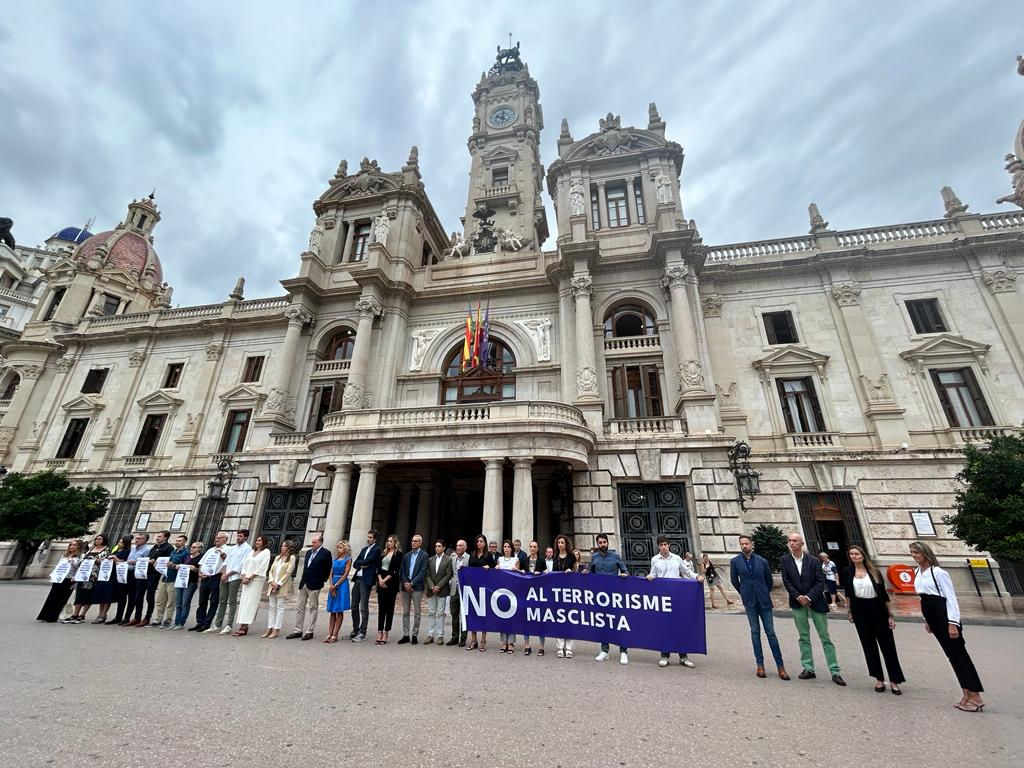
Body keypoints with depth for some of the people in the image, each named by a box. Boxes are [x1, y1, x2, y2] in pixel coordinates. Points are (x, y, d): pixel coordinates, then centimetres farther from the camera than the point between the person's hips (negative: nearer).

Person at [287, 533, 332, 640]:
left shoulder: (325, 553, -10)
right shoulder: (308, 552, 13)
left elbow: (328, 569, -7)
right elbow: (306, 567, 19)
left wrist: (322, 580, -4)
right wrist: (303, 580, 12)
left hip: (314, 585, -7)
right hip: (303, 583, 7)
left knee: (313, 608, 2)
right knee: (299, 607, 11)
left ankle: (309, 632, 10)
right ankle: (298, 630, 22)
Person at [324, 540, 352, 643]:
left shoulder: (348, 559, -3)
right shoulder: (335, 559, 14)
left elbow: (345, 574, -9)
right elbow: (331, 573, 8)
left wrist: (335, 585, -12)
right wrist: (331, 585, -6)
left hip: (342, 584, -6)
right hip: (333, 585, 6)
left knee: (339, 611, -1)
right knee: (332, 612, 8)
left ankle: (335, 635, 3)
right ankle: (329, 634, 11)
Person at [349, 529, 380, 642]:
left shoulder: (377, 549, -5)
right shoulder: (364, 549, 19)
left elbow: (367, 561, -15)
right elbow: (355, 564, 15)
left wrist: (359, 562, 3)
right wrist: (362, 565, -5)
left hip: (366, 580, -8)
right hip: (357, 579, 8)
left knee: (364, 608, -4)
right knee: (354, 607, 13)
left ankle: (362, 633, 5)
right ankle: (355, 630, 25)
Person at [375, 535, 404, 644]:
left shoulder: (398, 554, -3)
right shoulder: (383, 553, 14)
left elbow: (396, 570, -9)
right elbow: (379, 567, 8)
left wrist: (385, 580, -12)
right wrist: (380, 579, -7)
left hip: (391, 583, -5)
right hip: (381, 582, 5)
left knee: (389, 608, 1)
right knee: (381, 608, 6)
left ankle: (385, 634, 7)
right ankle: (379, 633, 10)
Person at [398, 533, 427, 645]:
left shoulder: (424, 556, -3)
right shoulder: (406, 555, 13)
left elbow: (422, 572, -9)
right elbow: (402, 571, 8)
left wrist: (412, 583, -14)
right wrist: (405, 583, -7)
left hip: (417, 587, -4)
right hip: (405, 586, 4)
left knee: (417, 612, 1)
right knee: (405, 612, 9)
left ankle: (415, 635, 11)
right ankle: (405, 635, 17)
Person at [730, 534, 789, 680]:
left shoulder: (762, 561, -4)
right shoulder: (735, 562, -5)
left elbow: (769, 580, 10)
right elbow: (734, 581, 6)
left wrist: (765, 594, 14)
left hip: (764, 601, 0)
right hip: (750, 602, 0)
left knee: (771, 632, 2)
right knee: (755, 632, 6)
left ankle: (780, 666, 11)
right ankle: (760, 665, 14)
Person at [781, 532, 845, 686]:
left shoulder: (814, 561, -7)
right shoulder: (785, 560, -3)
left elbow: (820, 581, -8)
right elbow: (786, 581, -4)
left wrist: (809, 597, -14)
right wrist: (798, 597, -12)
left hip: (815, 602, -1)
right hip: (798, 603, 2)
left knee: (825, 638, 5)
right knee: (804, 638, 9)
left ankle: (835, 672, 14)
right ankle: (808, 669, 18)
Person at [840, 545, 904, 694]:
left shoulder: (874, 572, -2)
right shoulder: (847, 572, -1)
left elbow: (884, 594, 0)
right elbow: (847, 593, 7)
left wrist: (890, 616, -3)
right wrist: (849, 610, 7)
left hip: (878, 611, -1)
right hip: (860, 613, 1)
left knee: (888, 646, 3)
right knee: (869, 646, 9)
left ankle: (894, 681, 15)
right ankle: (879, 679, 21)